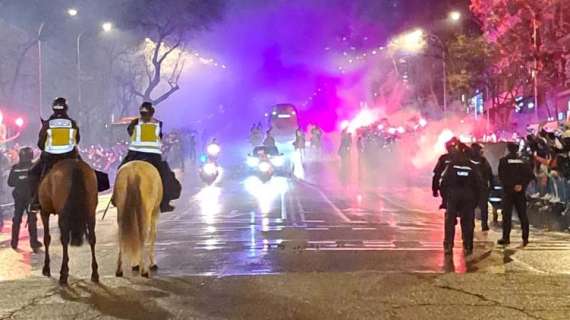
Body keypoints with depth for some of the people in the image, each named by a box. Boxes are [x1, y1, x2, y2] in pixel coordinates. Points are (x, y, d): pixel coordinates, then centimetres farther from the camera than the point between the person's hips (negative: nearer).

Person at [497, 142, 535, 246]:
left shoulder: (503, 161, -2)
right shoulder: (523, 161, 7)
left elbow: (501, 176, -7)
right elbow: (530, 175, -1)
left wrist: (511, 185, -3)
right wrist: (522, 185, -5)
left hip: (509, 191, -3)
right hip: (521, 192, 3)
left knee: (507, 215, -1)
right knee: (523, 215, 7)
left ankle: (506, 238, -6)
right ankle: (525, 238, 4)